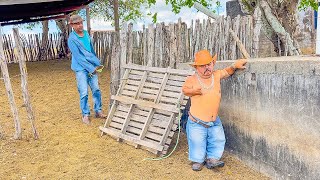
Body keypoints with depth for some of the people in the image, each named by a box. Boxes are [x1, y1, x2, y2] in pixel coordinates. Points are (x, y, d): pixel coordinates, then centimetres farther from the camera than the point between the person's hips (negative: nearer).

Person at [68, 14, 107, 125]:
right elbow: (78, 56, -16)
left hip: (92, 67, 6)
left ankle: (98, 111, 21)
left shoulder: (86, 34, 7)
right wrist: (92, 68, -18)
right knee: (84, 93, -2)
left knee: (96, 89, 8)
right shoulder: (72, 39, -13)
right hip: (81, 69, -6)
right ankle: (85, 114, 12)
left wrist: (97, 64, 12)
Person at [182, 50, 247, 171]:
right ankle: (198, 161, 29)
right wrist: (193, 91, -18)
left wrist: (234, 66, -1)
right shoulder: (192, 79, -10)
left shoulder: (216, 75, 0)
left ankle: (212, 159, 27)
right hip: (197, 122, -4)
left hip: (214, 121, 4)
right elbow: (185, 90, 3)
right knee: (197, 143, 5)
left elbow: (227, 72, 18)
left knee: (218, 140, 9)